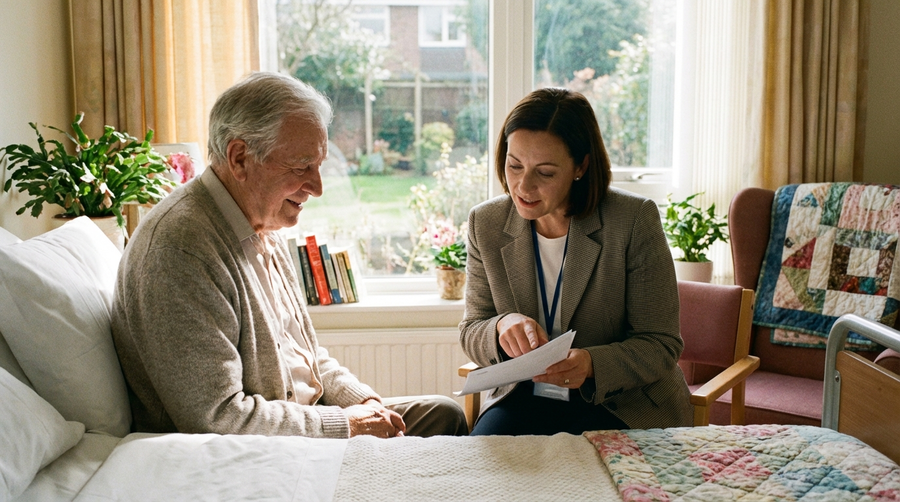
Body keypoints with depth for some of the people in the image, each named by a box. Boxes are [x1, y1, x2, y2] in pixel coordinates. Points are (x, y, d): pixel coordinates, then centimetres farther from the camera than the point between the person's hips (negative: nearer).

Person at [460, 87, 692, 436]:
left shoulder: (634, 221, -14)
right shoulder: (486, 223, -3)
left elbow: (661, 345, -10)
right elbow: (470, 334, 3)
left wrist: (591, 365, -30)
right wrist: (502, 327, -22)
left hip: (624, 404, -2)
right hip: (525, 398, 3)